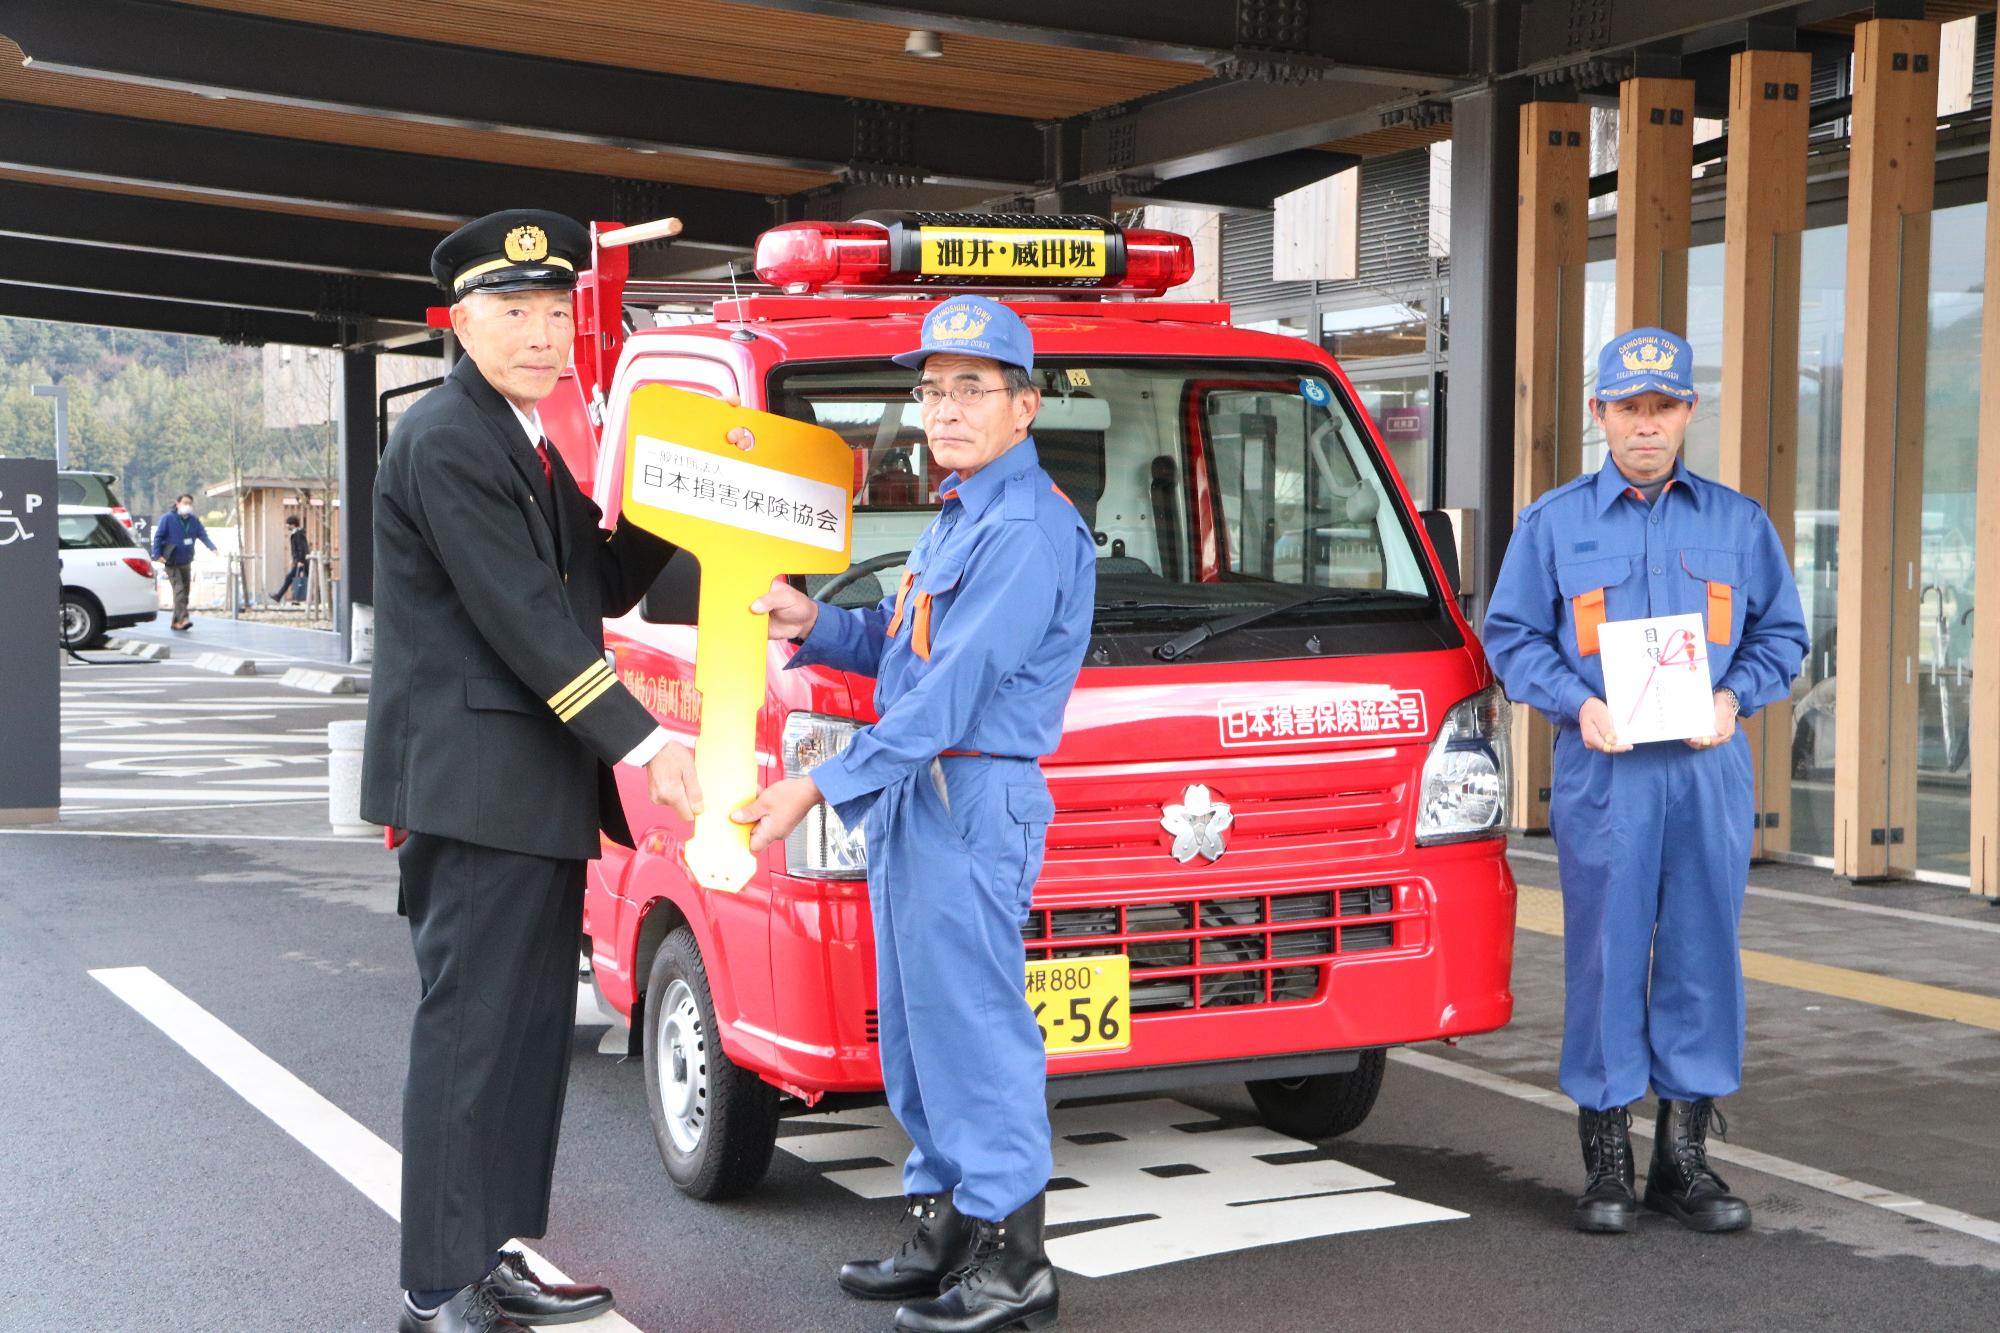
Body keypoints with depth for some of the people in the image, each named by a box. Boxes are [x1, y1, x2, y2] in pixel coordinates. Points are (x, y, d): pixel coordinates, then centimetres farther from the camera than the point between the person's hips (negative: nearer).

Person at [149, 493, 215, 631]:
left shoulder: (194, 521, 7)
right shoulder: (168, 518, -8)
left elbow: (203, 535, 2)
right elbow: (158, 536, -8)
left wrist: (212, 547, -17)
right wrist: (157, 554, -18)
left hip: (186, 562, 6)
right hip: (171, 563, -6)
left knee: (184, 592, 9)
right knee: (179, 589, -19)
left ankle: (176, 621, 19)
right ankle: (182, 619, -28)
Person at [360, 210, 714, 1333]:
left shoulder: (526, 439, 17)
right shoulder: (447, 442, -14)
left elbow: (598, 587, 15)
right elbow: (523, 619, -21)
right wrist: (647, 746, -23)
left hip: (537, 790, 10)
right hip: (474, 784, -10)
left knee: (531, 1030, 13)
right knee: (470, 1031, -6)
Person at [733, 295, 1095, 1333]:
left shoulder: (1027, 528, -15)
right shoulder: (958, 516, 19)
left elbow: (952, 691, -21)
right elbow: (904, 643, 25)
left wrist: (819, 788, -21)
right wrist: (814, 623, 5)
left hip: (975, 801, -10)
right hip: (914, 799, 10)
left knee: (974, 1026, -6)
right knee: (914, 1032, 14)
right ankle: (944, 1234, 25)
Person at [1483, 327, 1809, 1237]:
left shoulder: (1737, 522, 13)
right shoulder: (1553, 522, 8)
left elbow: (1781, 632, 15)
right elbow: (1511, 635, 7)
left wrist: (1735, 696, -5)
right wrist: (1578, 703, -9)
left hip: (1709, 772, 2)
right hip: (1602, 774, -2)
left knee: (1703, 953, 3)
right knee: (1605, 955, -2)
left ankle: (1685, 1153, 13)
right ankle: (1605, 1160, 7)